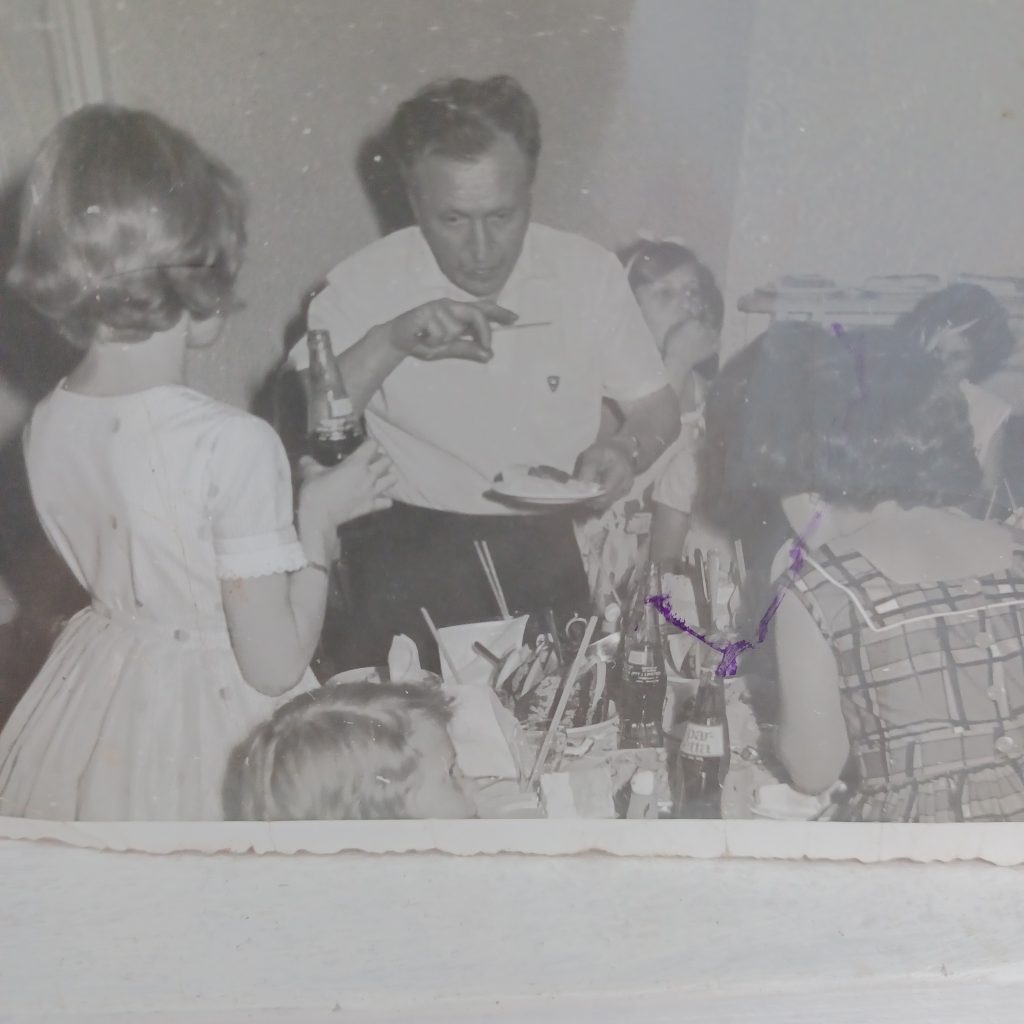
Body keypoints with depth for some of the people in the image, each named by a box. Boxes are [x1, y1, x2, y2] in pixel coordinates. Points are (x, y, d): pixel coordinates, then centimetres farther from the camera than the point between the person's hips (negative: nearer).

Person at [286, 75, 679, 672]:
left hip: (547, 549, 2)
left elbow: (658, 408, 12)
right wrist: (387, 342, -22)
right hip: (408, 549, -1)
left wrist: (626, 451, -11)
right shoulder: (363, 286, -3)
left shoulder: (590, 272, 2)